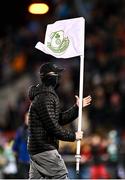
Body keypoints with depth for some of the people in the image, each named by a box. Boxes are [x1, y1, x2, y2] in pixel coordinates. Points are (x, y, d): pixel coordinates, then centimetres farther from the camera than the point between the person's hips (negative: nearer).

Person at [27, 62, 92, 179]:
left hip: (35, 149, 10)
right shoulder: (45, 98, -16)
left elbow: (60, 119, 20)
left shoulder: (44, 96, 18)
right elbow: (53, 127, -21)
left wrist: (77, 107, 15)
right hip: (45, 149, -10)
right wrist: (73, 136, -12)